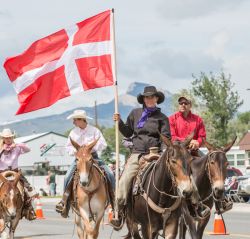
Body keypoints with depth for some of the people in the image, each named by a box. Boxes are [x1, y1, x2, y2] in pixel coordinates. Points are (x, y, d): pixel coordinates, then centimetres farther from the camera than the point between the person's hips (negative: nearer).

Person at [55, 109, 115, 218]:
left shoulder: (94, 130, 0)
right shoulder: (73, 132, 7)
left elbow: (103, 144, -5)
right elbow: (68, 147, 12)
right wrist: (75, 151, -9)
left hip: (93, 157, -1)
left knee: (110, 174, -17)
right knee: (68, 177, -20)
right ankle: (64, 201, -10)